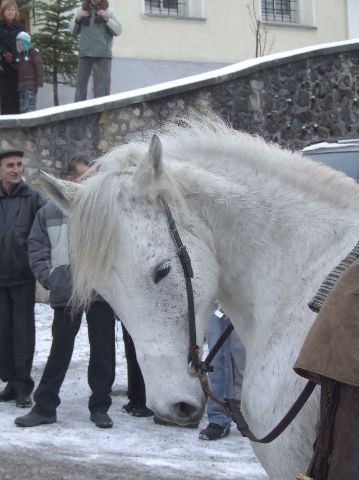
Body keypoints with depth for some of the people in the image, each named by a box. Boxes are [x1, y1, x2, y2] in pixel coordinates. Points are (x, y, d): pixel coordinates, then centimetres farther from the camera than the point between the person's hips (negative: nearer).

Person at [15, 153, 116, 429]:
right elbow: (37, 248, 9)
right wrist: (49, 278, -1)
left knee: (103, 352, 6)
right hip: (65, 294, 0)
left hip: (102, 293, 0)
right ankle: (44, 407, 15)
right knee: (60, 350, 8)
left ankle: (100, 407, 17)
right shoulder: (50, 212, 4)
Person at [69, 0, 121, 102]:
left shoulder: (108, 10, 5)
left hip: (103, 54, -2)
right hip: (85, 52, 2)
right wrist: (78, 19, -4)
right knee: (81, 82, 2)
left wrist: (107, 19, -13)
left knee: (102, 84, -6)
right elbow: (73, 31, 13)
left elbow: (118, 30, 0)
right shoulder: (81, 10, 12)